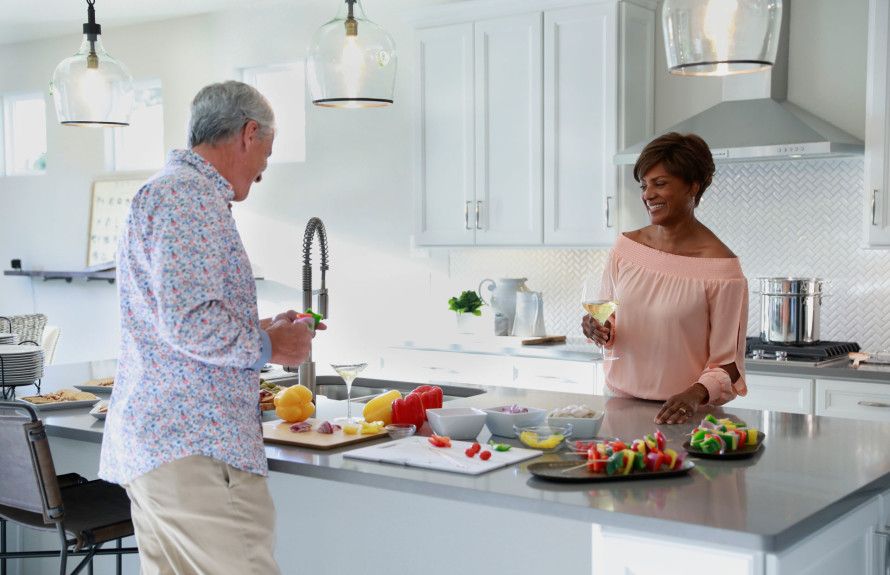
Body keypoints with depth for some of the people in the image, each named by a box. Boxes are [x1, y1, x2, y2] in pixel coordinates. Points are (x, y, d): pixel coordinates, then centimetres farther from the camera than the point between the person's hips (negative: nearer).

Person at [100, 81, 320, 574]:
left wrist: (265, 329, 26)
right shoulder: (191, 195, -11)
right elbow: (190, 323, -22)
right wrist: (269, 347, -7)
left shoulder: (164, 190, 23)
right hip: (194, 448, -11)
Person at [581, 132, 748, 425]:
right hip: (620, 399, 4)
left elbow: (727, 363, -6)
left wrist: (696, 395, -23)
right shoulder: (625, 247, 5)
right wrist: (599, 331, -5)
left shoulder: (721, 266, -9)